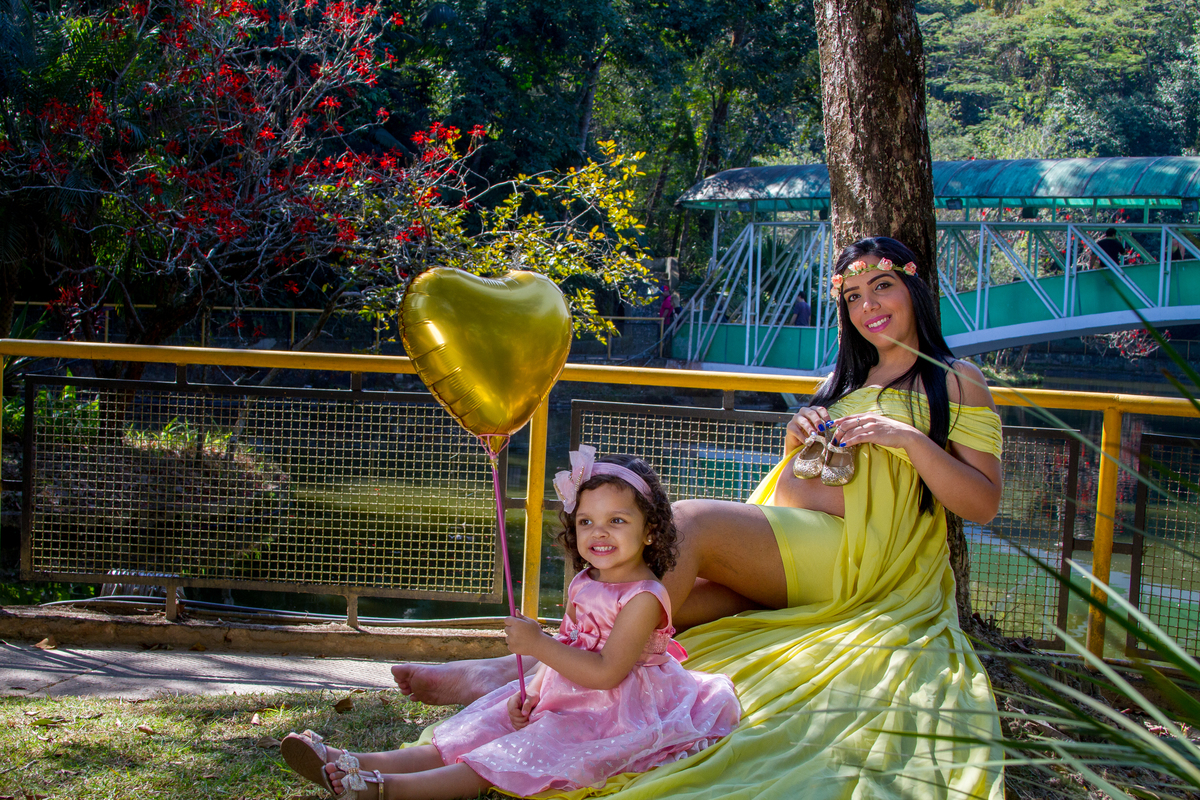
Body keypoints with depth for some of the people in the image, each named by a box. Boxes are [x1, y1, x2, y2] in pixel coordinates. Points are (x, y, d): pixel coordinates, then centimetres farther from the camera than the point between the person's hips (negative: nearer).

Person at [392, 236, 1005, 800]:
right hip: (781, 555, 7)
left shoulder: (957, 382, 7)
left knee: (690, 522, -27)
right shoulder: (847, 378, 26)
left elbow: (982, 505, -3)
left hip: (856, 553, -7)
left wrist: (911, 439, -16)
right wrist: (795, 439, 6)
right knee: (660, 597, -20)